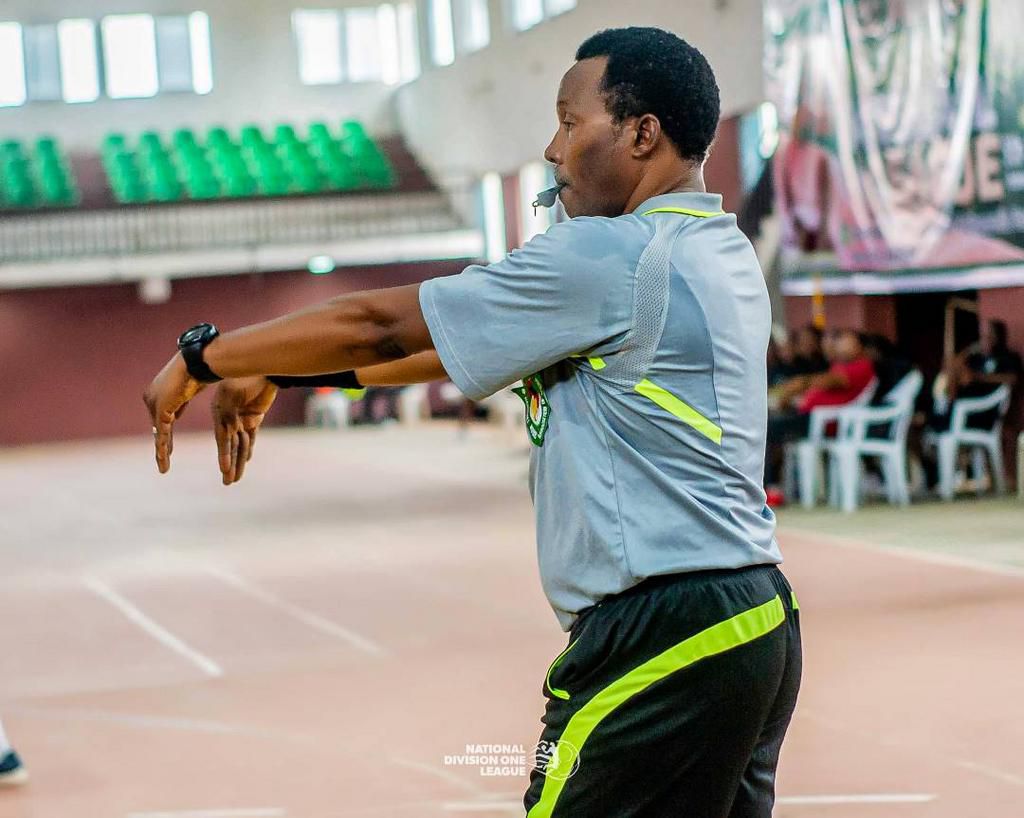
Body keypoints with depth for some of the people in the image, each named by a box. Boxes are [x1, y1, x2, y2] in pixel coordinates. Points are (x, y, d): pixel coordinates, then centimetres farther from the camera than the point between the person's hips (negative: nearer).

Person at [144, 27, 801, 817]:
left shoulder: (611, 257, -14)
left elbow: (381, 324, -10)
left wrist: (201, 355, 3)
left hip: (660, 637, -9)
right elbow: (469, 341, 17)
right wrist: (276, 375, 19)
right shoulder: (718, 253, 15)